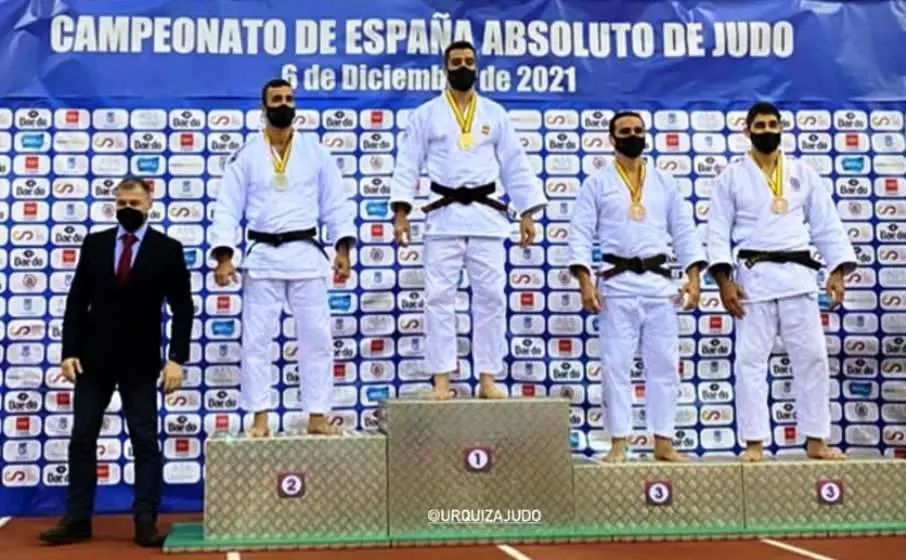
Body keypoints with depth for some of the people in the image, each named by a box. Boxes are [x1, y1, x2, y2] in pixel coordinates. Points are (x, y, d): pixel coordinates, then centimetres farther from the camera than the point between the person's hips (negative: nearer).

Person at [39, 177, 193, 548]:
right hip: (94, 357, 3)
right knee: (82, 439, 6)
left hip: (141, 361, -3)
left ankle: (146, 522, 5)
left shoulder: (167, 249, -2)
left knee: (145, 442, 0)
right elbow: (77, 301, 5)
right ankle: (77, 520, 14)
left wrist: (177, 358, -12)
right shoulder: (94, 244, 5)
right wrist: (69, 351, -3)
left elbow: (183, 308, -4)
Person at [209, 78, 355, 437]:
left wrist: (343, 248, -5)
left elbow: (335, 202, 5)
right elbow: (227, 208, 0)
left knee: (317, 336, 2)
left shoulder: (316, 152, 5)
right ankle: (260, 418, 12)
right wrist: (223, 256, -9)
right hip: (262, 255, 0)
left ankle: (317, 417, 12)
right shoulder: (246, 155, 3)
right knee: (256, 338, 3)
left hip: (305, 253, 1)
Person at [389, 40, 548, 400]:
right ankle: (441, 380, 3)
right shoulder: (425, 114, 6)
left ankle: (487, 378, 9)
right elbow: (408, 164, 2)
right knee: (439, 297, -3)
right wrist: (400, 212, -8)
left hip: (487, 214, 2)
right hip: (444, 214, -1)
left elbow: (515, 165, 10)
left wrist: (527, 213, 4)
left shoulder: (495, 114, 11)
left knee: (490, 296, 0)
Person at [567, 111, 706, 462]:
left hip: (660, 280, 3)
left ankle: (663, 442, 13)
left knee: (664, 364, 4)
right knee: (616, 364, -1)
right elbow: (580, 234, -2)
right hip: (617, 282, -3)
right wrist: (585, 281, -13)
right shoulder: (596, 183, 5)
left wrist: (693, 276, -1)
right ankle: (618, 443, 6)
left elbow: (684, 231, 11)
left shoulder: (665, 183, 13)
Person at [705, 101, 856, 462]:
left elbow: (827, 225, 10)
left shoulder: (803, 174, 11)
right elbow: (718, 232, 0)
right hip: (754, 275, -2)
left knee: (812, 356, 2)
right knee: (750, 359, -2)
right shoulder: (731, 177, 4)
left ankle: (816, 441, 12)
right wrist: (724, 280, -11)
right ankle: (754, 443, 5)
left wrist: (837, 271, -1)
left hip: (798, 274, 2)